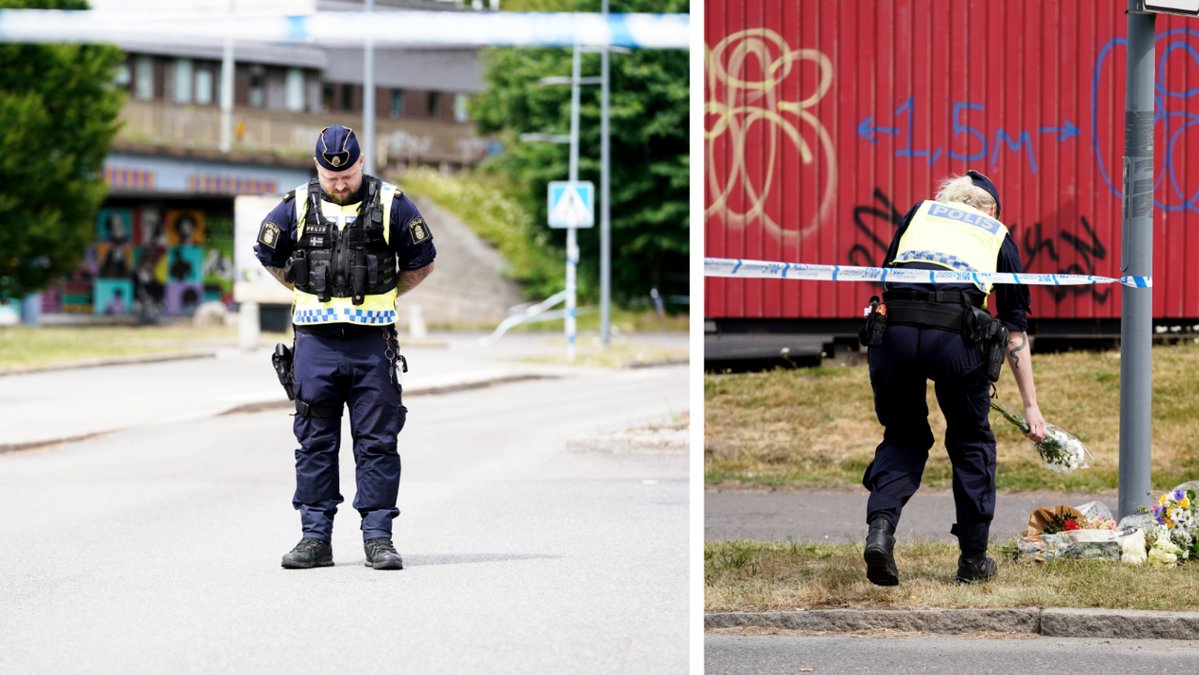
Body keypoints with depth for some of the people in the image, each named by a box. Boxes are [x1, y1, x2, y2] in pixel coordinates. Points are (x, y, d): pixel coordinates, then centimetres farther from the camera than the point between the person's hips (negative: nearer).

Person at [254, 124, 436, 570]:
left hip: (372, 342, -1)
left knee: (377, 444, 0)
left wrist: (381, 297, 12)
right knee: (315, 444, 4)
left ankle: (378, 538, 3)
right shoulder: (296, 208, 4)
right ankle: (315, 538, 8)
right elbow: (268, 257, 20)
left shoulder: (391, 206, 1)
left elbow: (422, 262, 12)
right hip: (316, 342, 1)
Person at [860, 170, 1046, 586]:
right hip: (957, 333, -1)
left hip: (893, 328, 1)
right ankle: (973, 560, 24)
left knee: (903, 438, 21)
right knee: (971, 442, 21)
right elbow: (1015, 332, 25)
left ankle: (881, 526, -4)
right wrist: (1031, 407, 28)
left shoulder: (919, 213, 30)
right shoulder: (998, 236, 26)